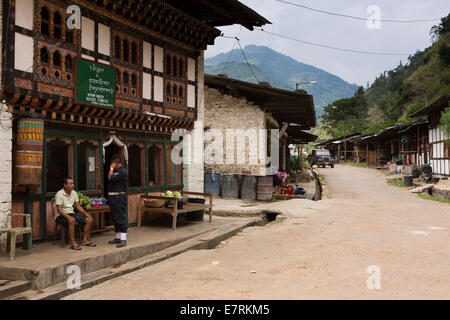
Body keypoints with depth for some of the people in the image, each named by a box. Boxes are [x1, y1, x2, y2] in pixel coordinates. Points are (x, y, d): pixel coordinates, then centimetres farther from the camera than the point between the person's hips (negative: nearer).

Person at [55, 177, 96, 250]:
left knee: (89, 219, -10)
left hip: (71, 213, 7)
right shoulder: (59, 194, -13)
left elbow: (78, 206, 13)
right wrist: (68, 217, -34)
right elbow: (59, 209, -20)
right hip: (61, 215, -7)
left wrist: (85, 213, -3)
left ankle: (85, 241, -1)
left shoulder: (74, 193, 9)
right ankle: (73, 244, -32)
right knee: (72, 221, -39)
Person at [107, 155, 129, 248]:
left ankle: (123, 239, -10)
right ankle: (117, 237, 24)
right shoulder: (116, 171, 17)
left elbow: (110, 178, -18)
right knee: (115, 217, 15)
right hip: (113, 197, 11)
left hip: (119, 197, -11)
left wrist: (111, 168, -9)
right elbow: (110, 178, 15)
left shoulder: (122, 171, -15)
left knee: (121, 217, -10)